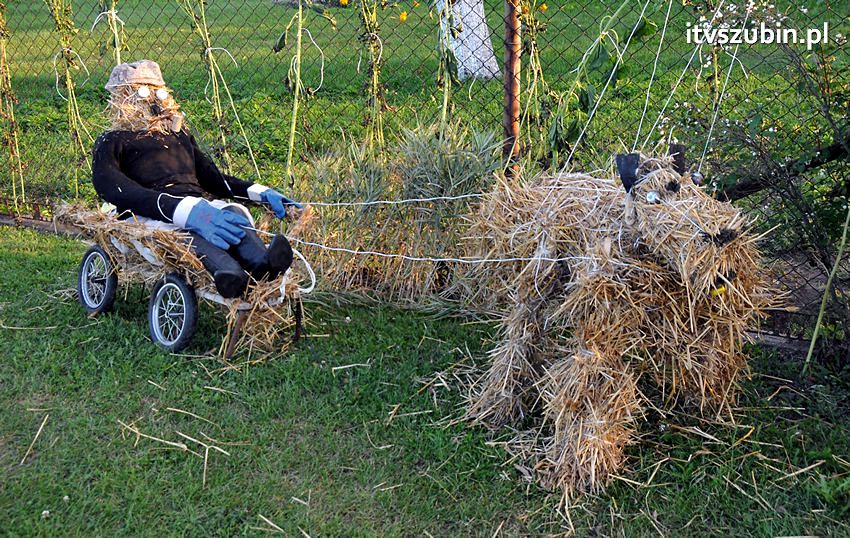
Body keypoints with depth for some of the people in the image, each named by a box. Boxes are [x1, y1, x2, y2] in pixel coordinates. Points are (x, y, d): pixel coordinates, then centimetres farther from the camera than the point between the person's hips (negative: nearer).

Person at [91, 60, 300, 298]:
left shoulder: (179, 134, 34)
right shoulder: (112, 142, 13)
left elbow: (213, 177, 33)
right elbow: (115, 190, -7)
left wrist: (261, 193, 12)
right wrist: (187, 211, -26)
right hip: (148, 215, -4)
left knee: (234, 211, -31)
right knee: (183, 226, -40)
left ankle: (261, 264, -61)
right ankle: (229, 273, -69)